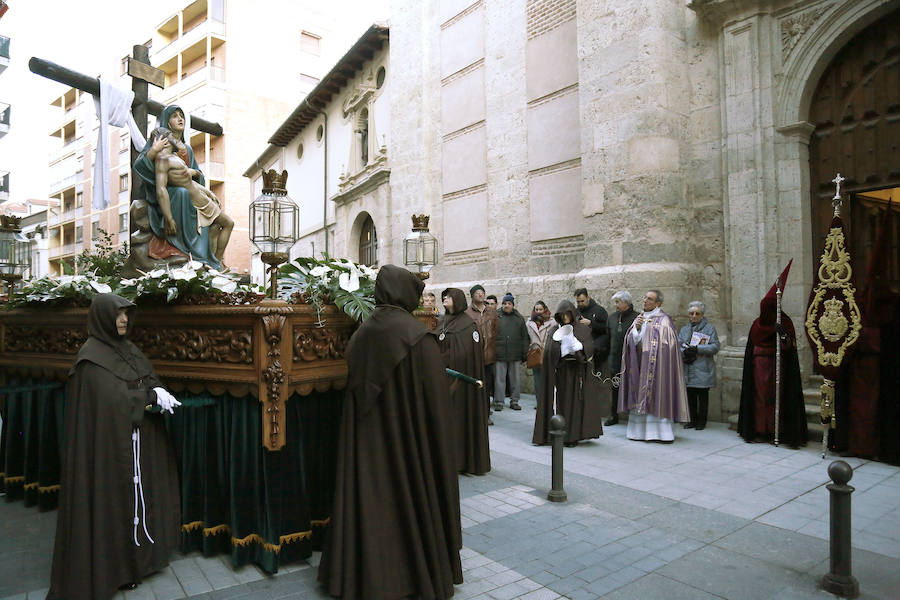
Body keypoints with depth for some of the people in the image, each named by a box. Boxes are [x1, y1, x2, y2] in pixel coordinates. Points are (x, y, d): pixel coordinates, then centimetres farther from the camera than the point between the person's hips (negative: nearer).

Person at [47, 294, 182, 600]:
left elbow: (150, 379, 10)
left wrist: (158, 391, -11)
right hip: (108, 442, -8)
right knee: (110, 499, 4)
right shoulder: (91, 355, -15)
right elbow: (112, 398, -23)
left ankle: (137, 555, 30)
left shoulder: (128, 348, 9)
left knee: (138, 493, 15)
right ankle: (110, 566, 19)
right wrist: (152, 397, -17)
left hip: (136, 440, 8)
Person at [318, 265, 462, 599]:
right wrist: (441, 443, -5)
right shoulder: (417, 335, -17)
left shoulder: (361, 333, 0)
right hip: (408, 434, -5)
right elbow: (435, 397, -15)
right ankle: (421, 572, 28)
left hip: (366, 438, 5)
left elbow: (355, 388, 7)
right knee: (410, 497, 10)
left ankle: (363, 571, 32)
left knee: (370, 494, 16)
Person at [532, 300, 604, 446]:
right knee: (561, 402, 1)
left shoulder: (583, 329, 5)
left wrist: (578, 346, -22)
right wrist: (561, 346, -18)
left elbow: (589, 348, -5)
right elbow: (549, 351, -2)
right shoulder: (554, 331, 9)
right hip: (560, 371, 2)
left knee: (575, 402, -3)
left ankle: (573, 436, 4)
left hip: (577, 371, -1)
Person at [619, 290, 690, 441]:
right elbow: (631, 341, 8)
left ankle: (658, 430, -1)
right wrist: (637, 328, -7)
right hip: (639, 364, 6)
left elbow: (666, 345, -10)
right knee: (639, 397, 6)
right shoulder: (639, 318, 15)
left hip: (656, 365, -6)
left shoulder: (663, 320, -3)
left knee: (656, 396, -7)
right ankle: (639, 429, 12)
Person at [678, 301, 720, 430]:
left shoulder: (709, 328, 4)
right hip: (688, 370, 4)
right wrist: (685, 352, -13)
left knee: (702, 395, 0)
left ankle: (701, 421, 9)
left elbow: (715, 346, -6)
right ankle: (693, 419, 17)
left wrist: (697, 349, -16)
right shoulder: (684, 329, 18)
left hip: (702, 370, -4)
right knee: (690, 395, 6)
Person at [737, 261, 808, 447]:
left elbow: (789, 347, -15)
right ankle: (760, 430, 7)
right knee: (760, 396, 2)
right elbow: (751, 349, 10)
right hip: (760, 364, 3)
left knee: (777, 395, -2)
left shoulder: (785, 323, -5)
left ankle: (778, 430, 6)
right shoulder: (757, 324, 5)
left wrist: (782, 334, -33)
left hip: (778, 364, -3)